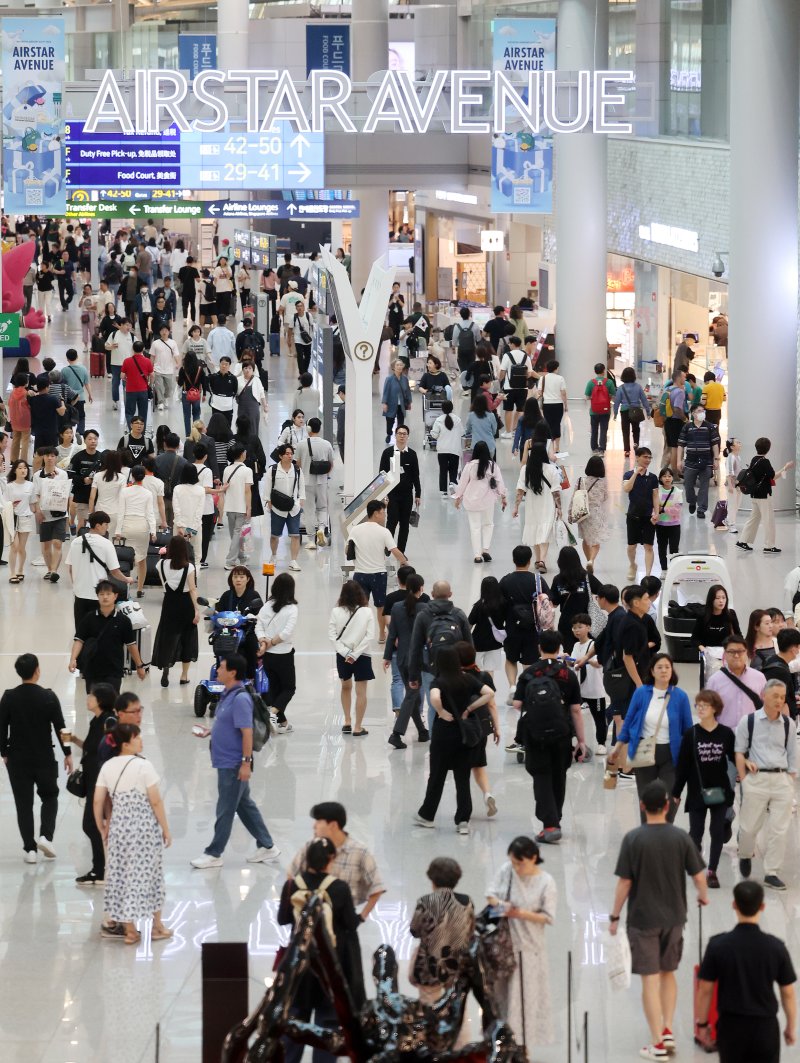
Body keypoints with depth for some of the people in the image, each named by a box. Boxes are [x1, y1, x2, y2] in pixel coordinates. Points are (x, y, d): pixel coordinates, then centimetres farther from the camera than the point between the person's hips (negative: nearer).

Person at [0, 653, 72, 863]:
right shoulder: (48, 696, -10)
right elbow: (60, 727, -6)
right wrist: (67, 753, 5)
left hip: (17, 758, 1)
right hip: (44, 758, -1)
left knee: (23, 803, 7)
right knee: (50, 797, 19)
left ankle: (30, 849, 5)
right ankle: (46, 836, 0)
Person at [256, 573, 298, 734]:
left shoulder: (267, 606, -2)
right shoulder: (292, 609, -13)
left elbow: (258, 626, -9)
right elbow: (287, 632, -21)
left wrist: (263, 642, -15)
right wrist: (272, 642, -10)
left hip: (267, 655, 4)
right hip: (284, 654, -4)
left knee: (274, 686, 16)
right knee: (289, 688, 10)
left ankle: (282, 722, 18)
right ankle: (274, 711, -15)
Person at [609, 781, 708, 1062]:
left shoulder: (633, 839, -13)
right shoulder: (681, 837, -6)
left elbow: (624, 882, -11)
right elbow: (698, 875, -2)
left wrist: (615, 916, -1)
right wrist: (703, 896, 20)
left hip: (643, 918, -3)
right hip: (674, 917, 3)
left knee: (650, 979, 2)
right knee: (668, 973, 22)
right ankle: (668, 1030, 19)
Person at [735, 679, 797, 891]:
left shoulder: (787, 724, 7)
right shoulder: (748, 721, -1)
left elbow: (792, 754, 13)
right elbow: (739, 752, 3)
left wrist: (791, 781, 7)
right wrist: (744, 779, -3)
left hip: (782, 780, 2)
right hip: (757, 778, -2)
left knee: (779, 829, 0)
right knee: (749, 826, 4)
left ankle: (771, 873, 7)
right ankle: (745, 856, 34)